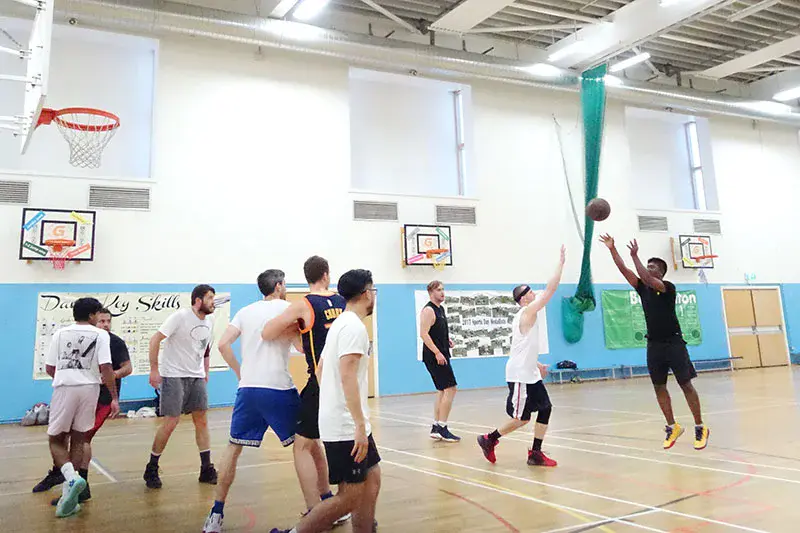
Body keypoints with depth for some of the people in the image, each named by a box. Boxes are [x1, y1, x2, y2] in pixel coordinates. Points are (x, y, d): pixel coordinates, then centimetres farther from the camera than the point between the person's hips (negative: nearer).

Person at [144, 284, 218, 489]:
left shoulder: (209, 322, 8)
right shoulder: (180, 317, -13)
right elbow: (155, 339, -15)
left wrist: (205, 372, 17)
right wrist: (154, 369, -18)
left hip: (197, 377, 6)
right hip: (174, 376, -6)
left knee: (202, 420, 4)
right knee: (171, 422, -7)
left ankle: (206, 469, 11)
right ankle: (151, 469, 11)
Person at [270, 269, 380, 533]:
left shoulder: (340, 323, 14)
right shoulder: (354, 326, -16)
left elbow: (320, 369, 19)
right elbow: (347, 376, -25)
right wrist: (360, 425, -25)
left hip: (338, 420, 10)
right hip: (347, 426, -10)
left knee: (372, 479, 14)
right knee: (349, 497, -3)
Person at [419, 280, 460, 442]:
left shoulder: (440, 309, 16)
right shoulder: (428, 310, -13)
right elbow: (424, 333, -21)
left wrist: (447, 339, 11)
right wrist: (437, 353, -25)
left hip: (441, 355, 10)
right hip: (434, 356, -10)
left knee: (442, 391, 13)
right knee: (450, 388, -12)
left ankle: (435, 428, 19)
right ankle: (442, 428, -8)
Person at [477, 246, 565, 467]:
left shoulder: (524, 316, 15)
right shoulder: (527, 312, -13)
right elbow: (550, 290, -17)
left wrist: (537, 364, 21)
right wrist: (561, 263, -12)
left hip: (530, 373, 10)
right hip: (519, 375, -10)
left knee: (545, 409, 6)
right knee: (521, 418, -3)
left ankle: (535, 453, 12)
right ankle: (489, 439, 14)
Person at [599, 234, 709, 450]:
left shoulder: (668, 287, -9)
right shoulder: (642, 287, 8)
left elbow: (648, 279, -28)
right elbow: (623, 269, 1)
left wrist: (635, 256, -28)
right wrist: (612, 249, -7)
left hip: (673, 342, -6)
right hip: (654, 344, 6)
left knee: (686, 384, -2)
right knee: (659, 386, 7)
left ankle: (700, 428, 7)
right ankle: (672, 427, 18)